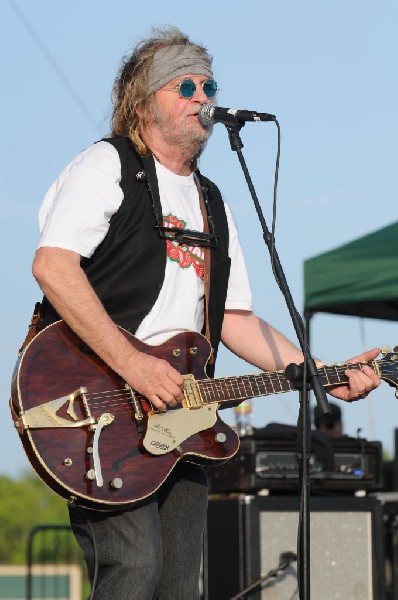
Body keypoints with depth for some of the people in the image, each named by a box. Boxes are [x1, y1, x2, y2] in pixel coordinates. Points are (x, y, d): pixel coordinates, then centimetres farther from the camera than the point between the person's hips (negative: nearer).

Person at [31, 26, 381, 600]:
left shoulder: (212, 203, 24)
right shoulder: (107, 166, 0)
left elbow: (233, 317, 23)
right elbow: (52, 264, -16)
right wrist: (131, 364, -22)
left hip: (179, 412, 8)